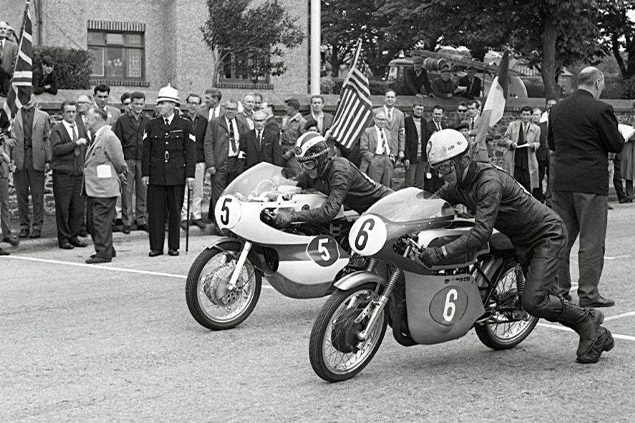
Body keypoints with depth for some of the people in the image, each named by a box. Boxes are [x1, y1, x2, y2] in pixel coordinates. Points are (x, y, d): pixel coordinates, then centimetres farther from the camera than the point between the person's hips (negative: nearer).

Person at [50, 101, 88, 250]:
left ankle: (74, 236, 14)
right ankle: (63, 238, 6)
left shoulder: (80, 129, 16)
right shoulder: (57, 130, -3)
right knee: (63, 207, -2)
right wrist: (75, 143, -20)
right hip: (62, 174, -5)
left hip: (78, 173, 5)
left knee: (78, 207, 3)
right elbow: (56, 149, -17)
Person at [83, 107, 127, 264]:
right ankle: (107, 250, 24)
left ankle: (104, 254, 1)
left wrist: (119, 174, 5)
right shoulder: (96, 137, 16)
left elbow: (120, 163, -12)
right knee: (92, 222, 14)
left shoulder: (109, 137, -14)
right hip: (94, 189, 10)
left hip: (104, 190, -10)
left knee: (101, 222, -6)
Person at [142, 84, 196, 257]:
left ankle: (174, 246, 13)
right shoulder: (152, 125, 9)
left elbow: (190, 151, 2)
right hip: (156, 175, 2)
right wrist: (145, 173, 2)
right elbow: (146, 151, 10)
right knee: (155, 211, 0)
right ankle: (156, 247, 6)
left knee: (175, 211, 4)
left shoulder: (185, 125, 3)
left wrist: (190, 174, -5)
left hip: (177, 175, -2)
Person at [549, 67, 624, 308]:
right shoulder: (600, 109, -12)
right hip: (591, 183, -6)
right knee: (592, 241, 1)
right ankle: (588, 293, 3)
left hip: (562, 183, 6)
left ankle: (559, 289, 17)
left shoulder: (557, 109, 7)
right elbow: (616, 145, -8)